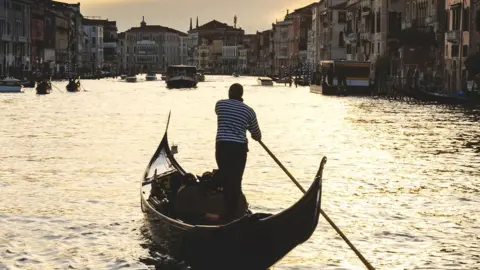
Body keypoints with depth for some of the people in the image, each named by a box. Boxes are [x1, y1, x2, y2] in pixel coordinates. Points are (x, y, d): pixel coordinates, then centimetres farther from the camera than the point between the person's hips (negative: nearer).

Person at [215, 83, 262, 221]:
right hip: (239, 148, -1)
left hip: (222, 146, 1)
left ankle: (228, 213, 13)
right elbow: (256, 134, 12)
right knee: (235, 182, 4)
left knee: (225, 179, 10)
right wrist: (258, 137, 35)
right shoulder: (248, 111, 2)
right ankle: (231, 214, 3)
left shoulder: (219, 104, 5)